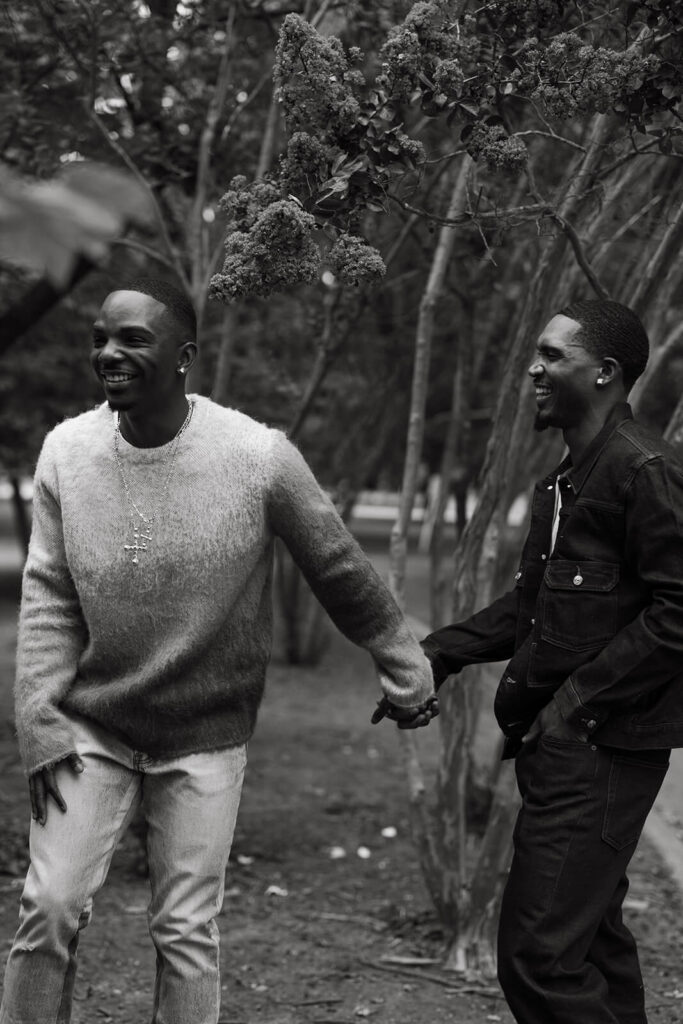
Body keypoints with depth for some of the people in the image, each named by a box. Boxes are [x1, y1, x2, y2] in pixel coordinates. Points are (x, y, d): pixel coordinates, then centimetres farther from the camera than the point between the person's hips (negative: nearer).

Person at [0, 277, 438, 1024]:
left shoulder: (259, 457, -16)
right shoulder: (67, 451, -8)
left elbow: (342, 574, -4)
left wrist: (405, 674, 6)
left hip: (205, 737, -1)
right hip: (89, 728, 2)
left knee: (186, 932, 4)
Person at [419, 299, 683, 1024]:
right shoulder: (566, 479, 15)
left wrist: (574, 706, -18)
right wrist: (439, 653, 10)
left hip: (600, 748, -10)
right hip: (559, 744, 10)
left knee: (539, 953, -11)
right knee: (592, 941, 17)